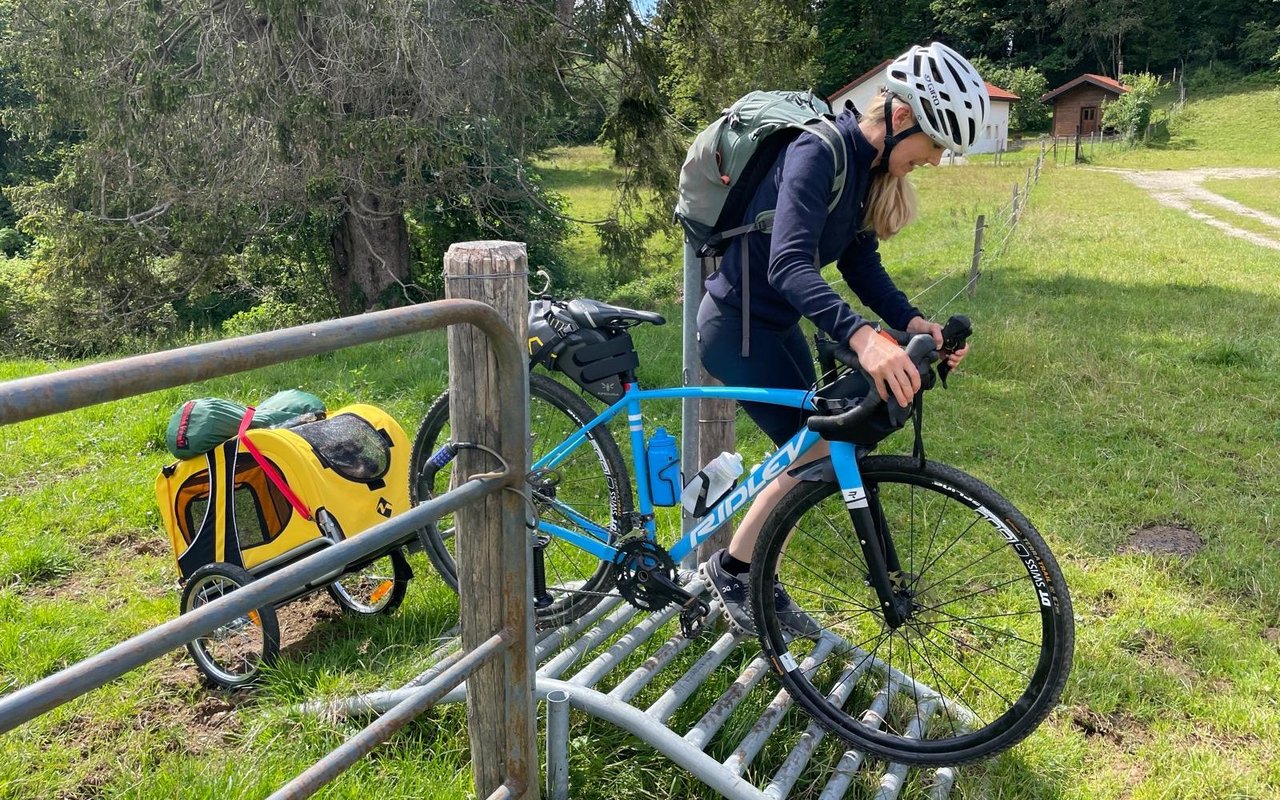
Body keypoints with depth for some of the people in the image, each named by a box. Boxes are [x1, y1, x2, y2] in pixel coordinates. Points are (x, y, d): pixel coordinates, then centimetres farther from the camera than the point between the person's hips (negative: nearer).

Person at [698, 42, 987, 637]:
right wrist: (862, 338, -53)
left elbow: (860, 264, 1)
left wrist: (912, 321, -16)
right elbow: (788, 265, -39)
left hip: (779, 324, 9)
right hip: (739, 324, -9)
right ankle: (728, 568, 11)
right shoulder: (818, 153, -27)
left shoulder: (871, 169, 2)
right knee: (817, 453, -8)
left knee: (808, 453, 11)